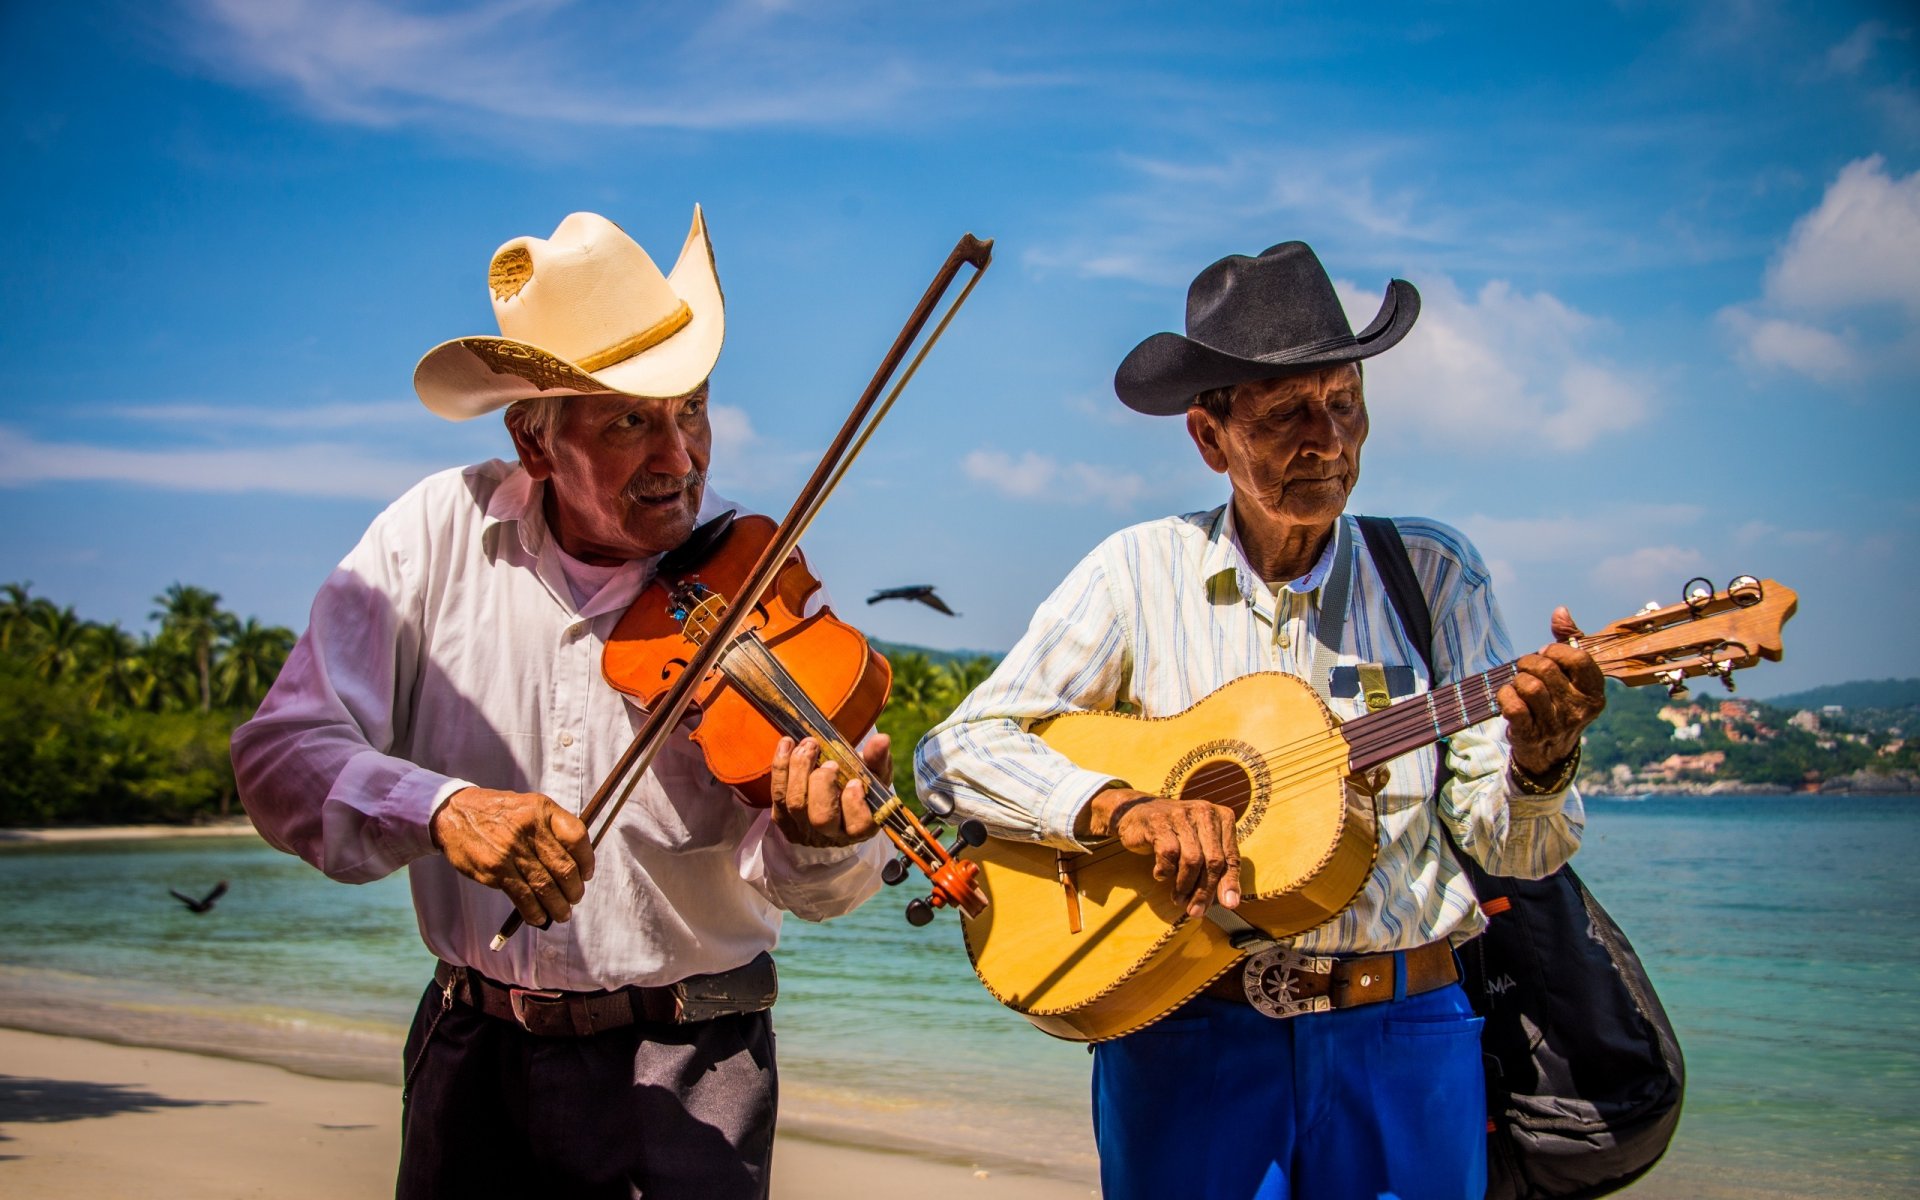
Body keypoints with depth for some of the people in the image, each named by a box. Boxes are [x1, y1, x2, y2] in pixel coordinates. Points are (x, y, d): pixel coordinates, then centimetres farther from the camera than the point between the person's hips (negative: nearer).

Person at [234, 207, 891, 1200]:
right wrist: (444, 808, -31)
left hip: (686, 1059, -2)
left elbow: (803, 887, -16)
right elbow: (280, 754, -13)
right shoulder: (437, 536, -7)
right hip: (473, 1047, 2)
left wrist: (817, 843, -40)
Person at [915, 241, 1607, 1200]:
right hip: (1181, 1038, -1)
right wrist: (1123, 807, -20)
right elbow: (956, 750, -5)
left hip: (1401, 1041, 1)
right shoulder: (1142, 572, -2)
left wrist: (1538, 762, -22)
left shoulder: (1434, 574, 1)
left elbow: (1509, 849, 0)